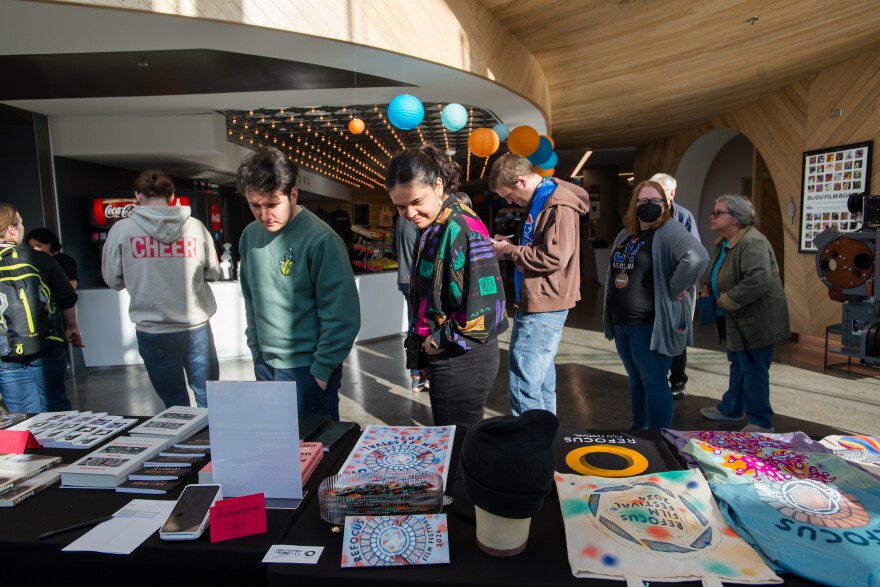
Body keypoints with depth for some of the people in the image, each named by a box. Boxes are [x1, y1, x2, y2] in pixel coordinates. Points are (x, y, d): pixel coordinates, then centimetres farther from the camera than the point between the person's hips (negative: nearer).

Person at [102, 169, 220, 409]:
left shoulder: (122, 229, -6)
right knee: (208, 398, 16)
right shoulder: (196, 226, -4)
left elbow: (113, 279, 1)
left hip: (153, 332, -1)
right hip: (196, 328, 1)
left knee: (175, 403, 13)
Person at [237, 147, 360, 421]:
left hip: (308, 370, -6)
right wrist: (257, 354, 11)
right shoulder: (251, 235, 3)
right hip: (266, 367, 6)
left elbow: (342, 317, -16)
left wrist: (321, 370, -14)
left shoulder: (320, 240, -17)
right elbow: (252, 302, 13)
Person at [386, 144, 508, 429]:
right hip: (444, 356, 9)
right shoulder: (432, 227, 7)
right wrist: (425, 345, 12)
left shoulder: (461, 229, -23)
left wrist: (438, 341, -15)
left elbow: (483, 312, -27)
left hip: (462, 360, -9)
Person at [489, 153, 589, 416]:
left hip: (543, 308, -10)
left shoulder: (559, 205, -15)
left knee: (522, 387, -8)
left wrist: (509, 251, -12)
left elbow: (554, 257, -23)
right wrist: (509, 247, 6)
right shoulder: (541, 201, 16)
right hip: (538, 304, 10)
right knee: (541, 382, 18)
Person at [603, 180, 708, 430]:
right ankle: (638, 431, 36)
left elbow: (698, 257, -31)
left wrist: (673, 290, -23)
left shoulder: (670, 231, -12)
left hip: (650, 324, -8)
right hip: (621, 323, 8)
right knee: (636, 380, 20)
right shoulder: (625, 234, 14)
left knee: (653, 382, -1)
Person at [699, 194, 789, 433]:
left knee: (753, 370, 0)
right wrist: (708, 292, 6)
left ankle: (760, 423, 16)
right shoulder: (724, 243, 8)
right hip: (738, 320, 10)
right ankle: (730, 409, 40)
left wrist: (728, 301, -26)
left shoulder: (752, 242, -24)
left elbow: (758, 281, -36)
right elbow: (717, 275, 24)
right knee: (738, 365, 23)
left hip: (756, 321, -10)